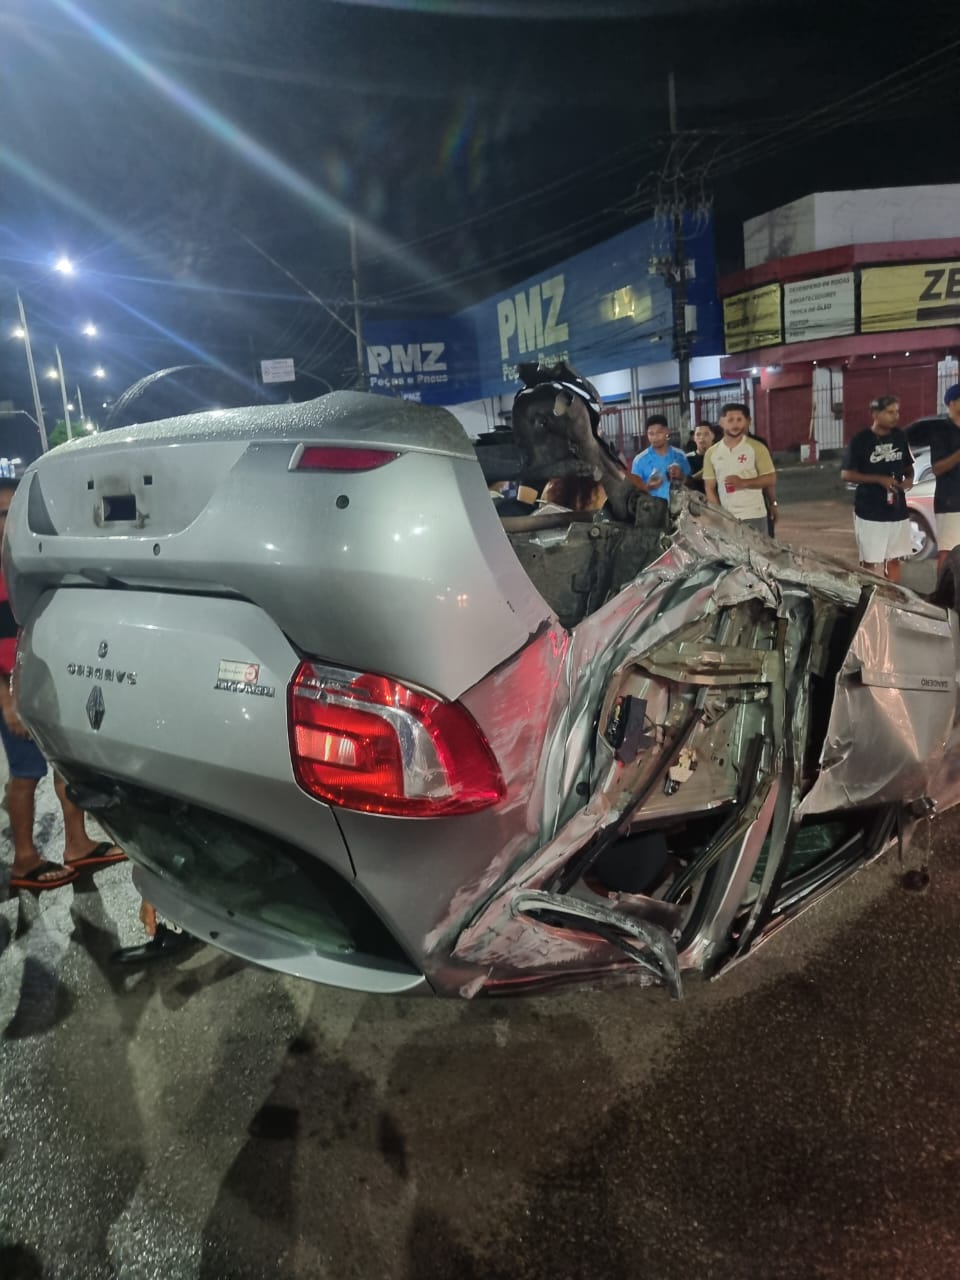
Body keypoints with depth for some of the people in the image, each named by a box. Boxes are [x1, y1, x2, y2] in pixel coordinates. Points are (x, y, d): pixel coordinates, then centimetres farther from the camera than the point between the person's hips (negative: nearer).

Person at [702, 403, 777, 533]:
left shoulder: (757, 447, -1)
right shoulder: (711, 452, 7)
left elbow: (771, 479, -3)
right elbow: (709, 487, 8)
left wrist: (743, 483, -17)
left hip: (753, 516, -3)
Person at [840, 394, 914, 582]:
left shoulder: (899, 436, 7)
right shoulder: (860, 440, -8)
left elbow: (908, 465, 19)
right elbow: (846, 474, -9)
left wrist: (909, 478, -4)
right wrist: (879, 479, -17)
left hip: (898, 510, 5)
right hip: (870, 512, -5)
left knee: (894, 559, 12)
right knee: (872, 563, -3)